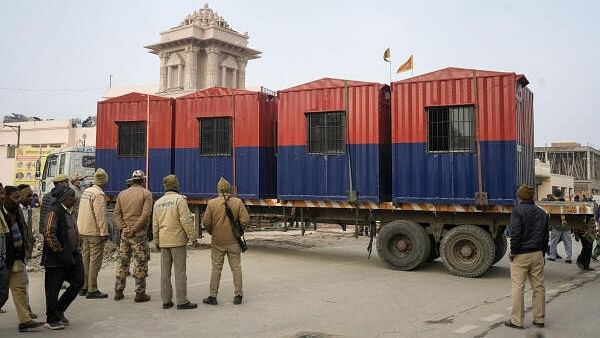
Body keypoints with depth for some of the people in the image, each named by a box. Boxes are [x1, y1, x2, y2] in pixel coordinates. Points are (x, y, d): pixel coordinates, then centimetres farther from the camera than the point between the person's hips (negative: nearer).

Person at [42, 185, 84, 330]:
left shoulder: (70, 212, 14)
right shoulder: (54, 212, -14)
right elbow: (49, 235, -20)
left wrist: (77, 251, 17)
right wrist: (60, 252, -18)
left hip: (72, 257, 9)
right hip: (56, 258, -9)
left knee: (78, 282, 9)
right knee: (53, 289, 3)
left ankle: (59, 311, 25)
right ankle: (51, 320, 16)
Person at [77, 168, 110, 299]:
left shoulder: (85, 191, 12)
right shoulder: (99, 194, -16)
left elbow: (82, 212, 16)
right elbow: (100, 215, -21)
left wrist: (82, 229, 20)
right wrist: (104, 232, -18)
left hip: (83, 231, 9)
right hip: (95, 232, -9)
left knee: (85, 259, 14)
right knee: (95, 260, -4)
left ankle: (83, 287, 21)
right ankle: (92, 290, -3)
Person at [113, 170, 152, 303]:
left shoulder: (122, 194, 11)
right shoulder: (146, 193, -5)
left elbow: (117, 214, 4)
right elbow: (146, 214, -17)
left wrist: (123, 228, -5)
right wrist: (134, 230, -14)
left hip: (125, 234, 5)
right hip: (139, 234, -5)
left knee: (123, 262, 13)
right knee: (141, 263, 1)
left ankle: (118, 291, 18)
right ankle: (140, 293, 3)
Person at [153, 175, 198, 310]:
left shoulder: (158, 202, 10)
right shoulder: (180, 199, -9)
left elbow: (155, 224, 14)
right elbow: (186, 220, -16)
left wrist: (156, 241, 22)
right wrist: (192, 236, -10)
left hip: (163, 242, 6)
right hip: (177, 240, -6)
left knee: (165, 272, 8)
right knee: (180, 271, -3)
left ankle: (166, 301, 12)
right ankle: (182, 301, -2)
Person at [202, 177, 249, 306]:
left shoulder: (212, 203, -6)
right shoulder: (238, 202, -5)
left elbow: (206, 222, -6)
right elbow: (245, 220, -10)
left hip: (217, 242, 0)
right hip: (234, 241, 0)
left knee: (216, 269, 8)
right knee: (236, 268, 8)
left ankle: (213, 296, 11)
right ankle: (238, 295, 11)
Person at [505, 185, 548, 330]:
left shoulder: (518, 210, -8)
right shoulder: (542, 213, 13)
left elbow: (515, 233, -17)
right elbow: (545, 236, 17)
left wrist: (513, 251, -8)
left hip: (521, 255, -6)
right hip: (537, 254, 6)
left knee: (518, 287, -1)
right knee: (538, 287, 10)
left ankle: (517, 320, 2)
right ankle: (539, 319, 17)